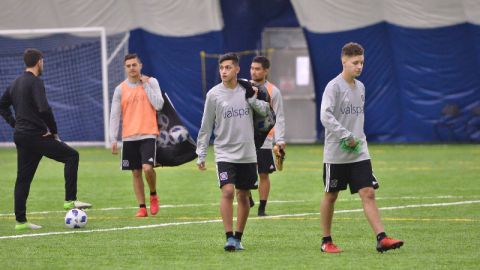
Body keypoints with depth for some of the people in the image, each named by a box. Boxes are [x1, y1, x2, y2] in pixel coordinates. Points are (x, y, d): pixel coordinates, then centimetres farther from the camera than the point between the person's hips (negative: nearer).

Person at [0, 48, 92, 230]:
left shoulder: (16, 83, 15)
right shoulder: (35, 82, -12)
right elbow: (44, 109, -23)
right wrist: (54, 131, -12)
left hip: (20, 136, 9)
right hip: (35, 135, -9)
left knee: (23, 178, 10)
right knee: (71, 156, -3)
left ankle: (20, 221, 8)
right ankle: (70, 200, -10)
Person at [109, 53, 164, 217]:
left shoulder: (151, 82, 1)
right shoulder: (120, 89, 5)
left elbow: (159, 105, -10)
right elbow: (114, 116, 5)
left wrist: (146, 85, -10)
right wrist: (113, 139, -2)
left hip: (148, 134, -3)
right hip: (129, 136, 3)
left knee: (147, 168, -18)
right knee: (136, 173, 4)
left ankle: (153, 195, 9)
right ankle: (142, 208, 11)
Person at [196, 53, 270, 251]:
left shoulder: (247, 89, 3)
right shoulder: (214, 94, -4)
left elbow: (265, 112, 6)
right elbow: (206, 127, 1)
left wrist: (253, 100, -12)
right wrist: (201, 155, 0)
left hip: (247, 154, 3)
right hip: (224, 154, -3)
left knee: (243, 196, 7)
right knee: (228, 192, -18)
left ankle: (238, 238, 18)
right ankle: (229, 237, -15)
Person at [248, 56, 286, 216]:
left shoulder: (273, 92, -1)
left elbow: (279, 118, -3)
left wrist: (280, 141, -12)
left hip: (264, 141, -1)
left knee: (264, 175, 2)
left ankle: (262, 208, 11)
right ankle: (248, 200, 22)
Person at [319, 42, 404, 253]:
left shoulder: (360, 87, 12)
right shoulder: (333, 87, -10)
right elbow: (325, 116, -21)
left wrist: (359, 139, 12)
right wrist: (347, 136, -23)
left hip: (359, 152, 5)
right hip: (336, 154, -5)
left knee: (368, 193, -7)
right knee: (331, 195, 7)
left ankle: (381, 239, -15)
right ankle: (326, 241, 19)